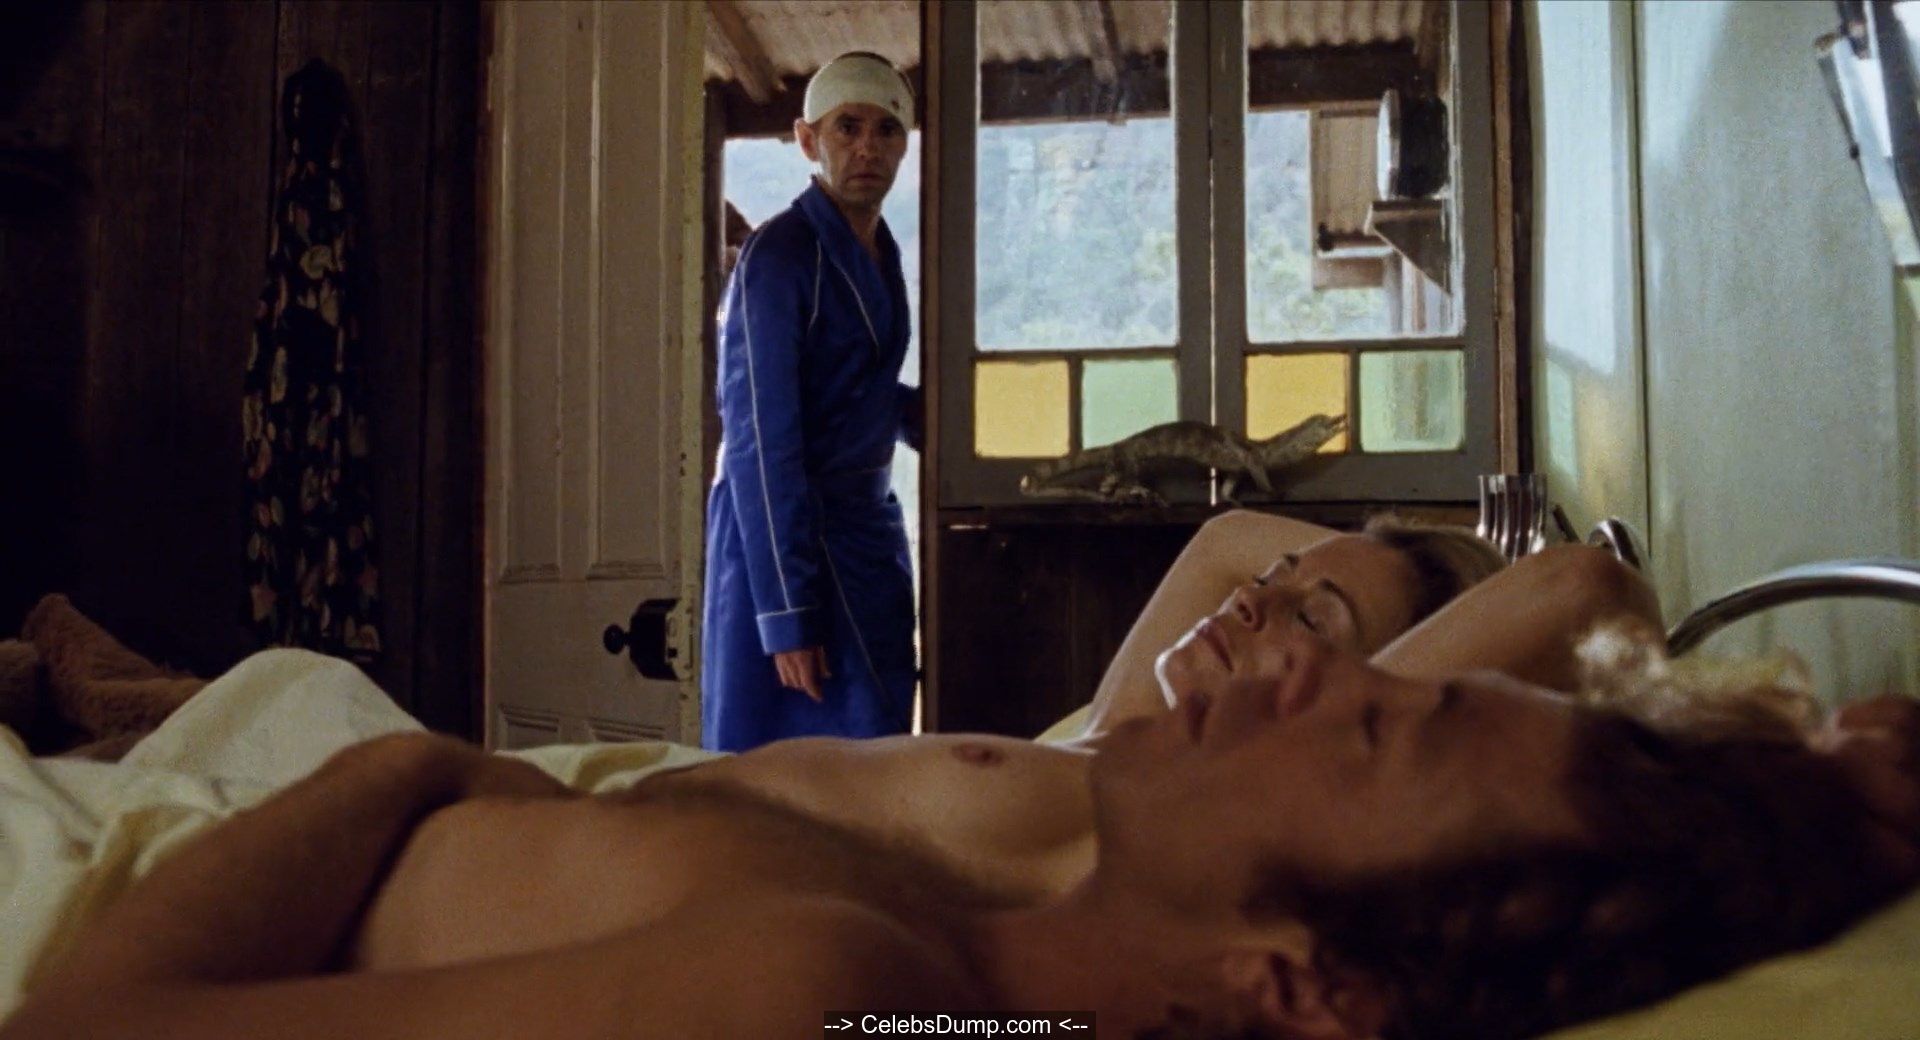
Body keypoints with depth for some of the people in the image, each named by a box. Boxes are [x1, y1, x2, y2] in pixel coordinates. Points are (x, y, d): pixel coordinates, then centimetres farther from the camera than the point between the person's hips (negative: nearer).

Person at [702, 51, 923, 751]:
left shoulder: (880, 253, 10)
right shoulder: (778, 257, -14)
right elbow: (761, 439, -19)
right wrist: (787, 615, -22)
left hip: (869, 528, 8)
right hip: (790, 531, -8)